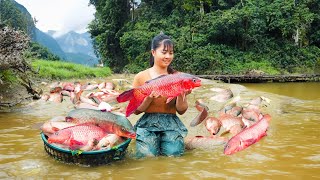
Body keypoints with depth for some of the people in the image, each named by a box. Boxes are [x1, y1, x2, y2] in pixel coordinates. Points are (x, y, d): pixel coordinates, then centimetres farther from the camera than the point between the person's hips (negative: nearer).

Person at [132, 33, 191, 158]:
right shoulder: (141, 77, 1)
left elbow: (181, 111, 3)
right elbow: (136, 110, 1)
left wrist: (181, 95, -17)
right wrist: (149, 98, -18)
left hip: (171, 125, 1)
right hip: (147, 124, -1)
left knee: (174, 155, -16)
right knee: (147, 157, -19)